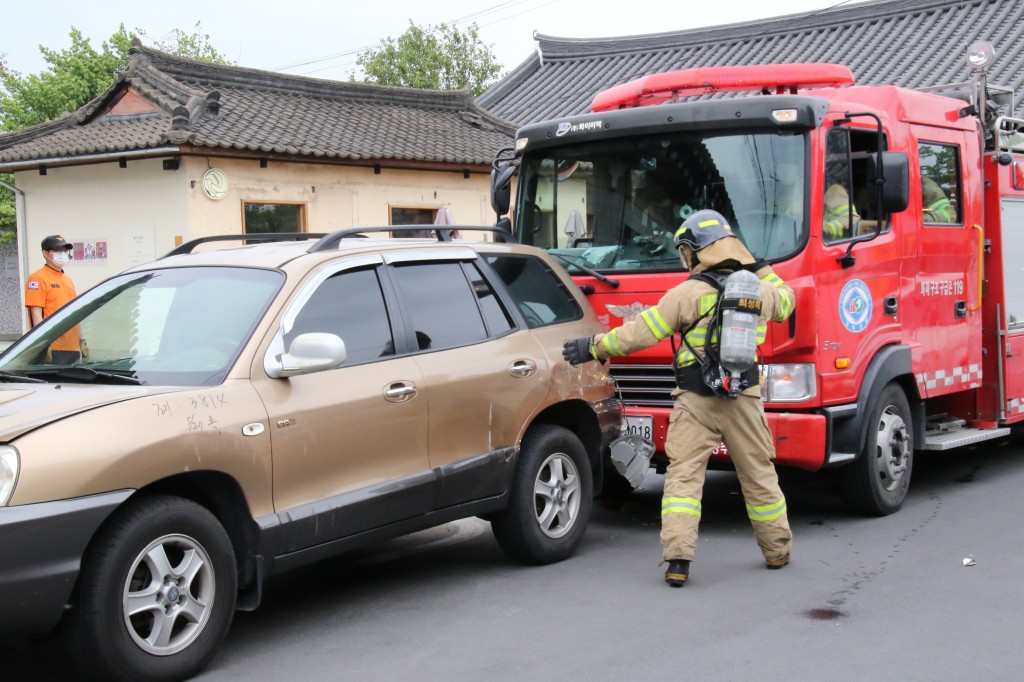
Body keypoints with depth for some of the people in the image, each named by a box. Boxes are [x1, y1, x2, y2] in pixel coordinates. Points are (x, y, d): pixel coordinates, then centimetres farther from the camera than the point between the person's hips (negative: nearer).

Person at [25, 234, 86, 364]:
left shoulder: (67, 279, 20)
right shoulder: (38, 278, -5)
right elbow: (36, 315, -12)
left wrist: (82, 341, 18)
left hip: (73, 348, 8)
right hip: (53, 350, -8)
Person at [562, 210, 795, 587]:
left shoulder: (689, 293, -9)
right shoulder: (759, 291, 6)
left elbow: (641, 332, -10)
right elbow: (786, 301, 30)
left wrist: (594, 347, -1)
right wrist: (760, 268, 33)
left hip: (695, 401, -4)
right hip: (744, 400, 4)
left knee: (683, 476, -1)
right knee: (759, 476, 15)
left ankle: (677, 559, -9)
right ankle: (777, 551, 26)